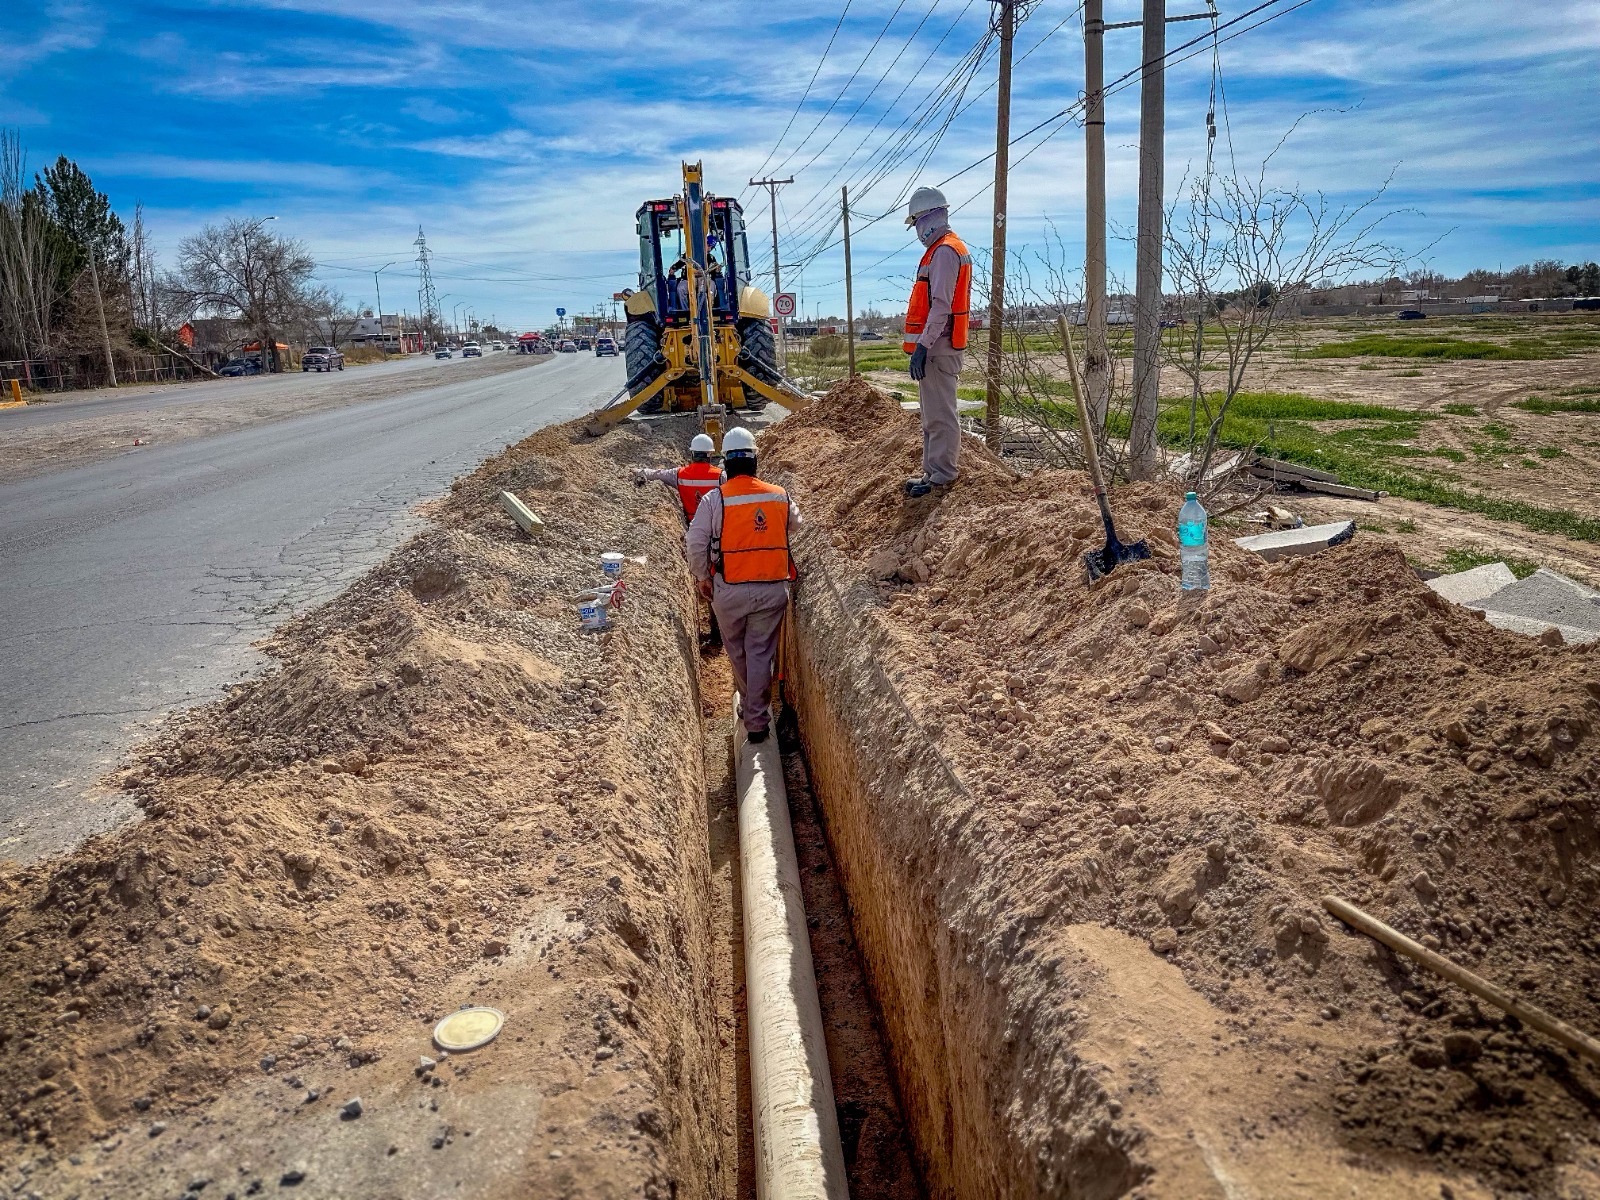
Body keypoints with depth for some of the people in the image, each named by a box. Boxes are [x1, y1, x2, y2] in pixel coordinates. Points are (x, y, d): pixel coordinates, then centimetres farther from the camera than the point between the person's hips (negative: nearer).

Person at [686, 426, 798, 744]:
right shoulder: (779, 496, -1)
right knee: (761, 653, 7)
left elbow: (697, 544, -8)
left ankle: (749, 705, 37)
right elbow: (794, 523, 20)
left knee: (737, 652, 19)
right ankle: (757, 721, 9)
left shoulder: (714, 499, -9)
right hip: (772, 589, 1)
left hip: (729, 591, -1)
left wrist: (702, 578, 7)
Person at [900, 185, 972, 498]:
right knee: (934, 414, 15)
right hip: (939, 346, 11)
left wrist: (922, 346, -23)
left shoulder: (944, 251, -13)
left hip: (938, 348, -11)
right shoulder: (946, 248, 20)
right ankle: (933, 471, 23)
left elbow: (941, 306, -21)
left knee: (938, 414, -8)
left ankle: (941, 476, -4)